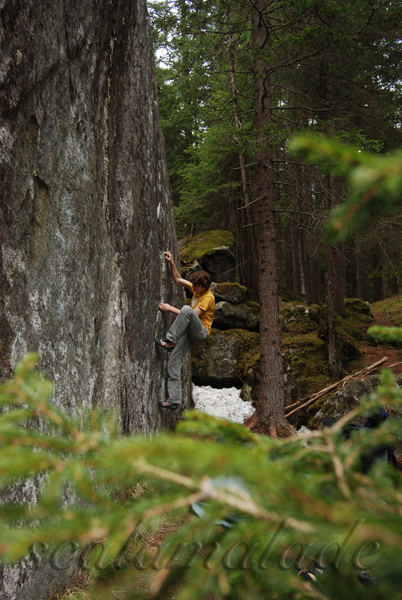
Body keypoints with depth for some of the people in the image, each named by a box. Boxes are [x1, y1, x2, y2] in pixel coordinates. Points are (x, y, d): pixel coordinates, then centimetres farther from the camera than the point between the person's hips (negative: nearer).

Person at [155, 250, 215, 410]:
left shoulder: (208, 297, -13)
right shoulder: (196, 288, 11)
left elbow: (193, 315, -20)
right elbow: (178, 280, 18)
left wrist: (171, 308, -18)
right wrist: (172, 263, 6)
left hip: (201, 332, -7)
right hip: (188, 332, 7)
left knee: (186, 309, -35)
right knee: (173, 364, -8)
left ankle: (169, 340, -36)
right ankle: (174, 400, -9)